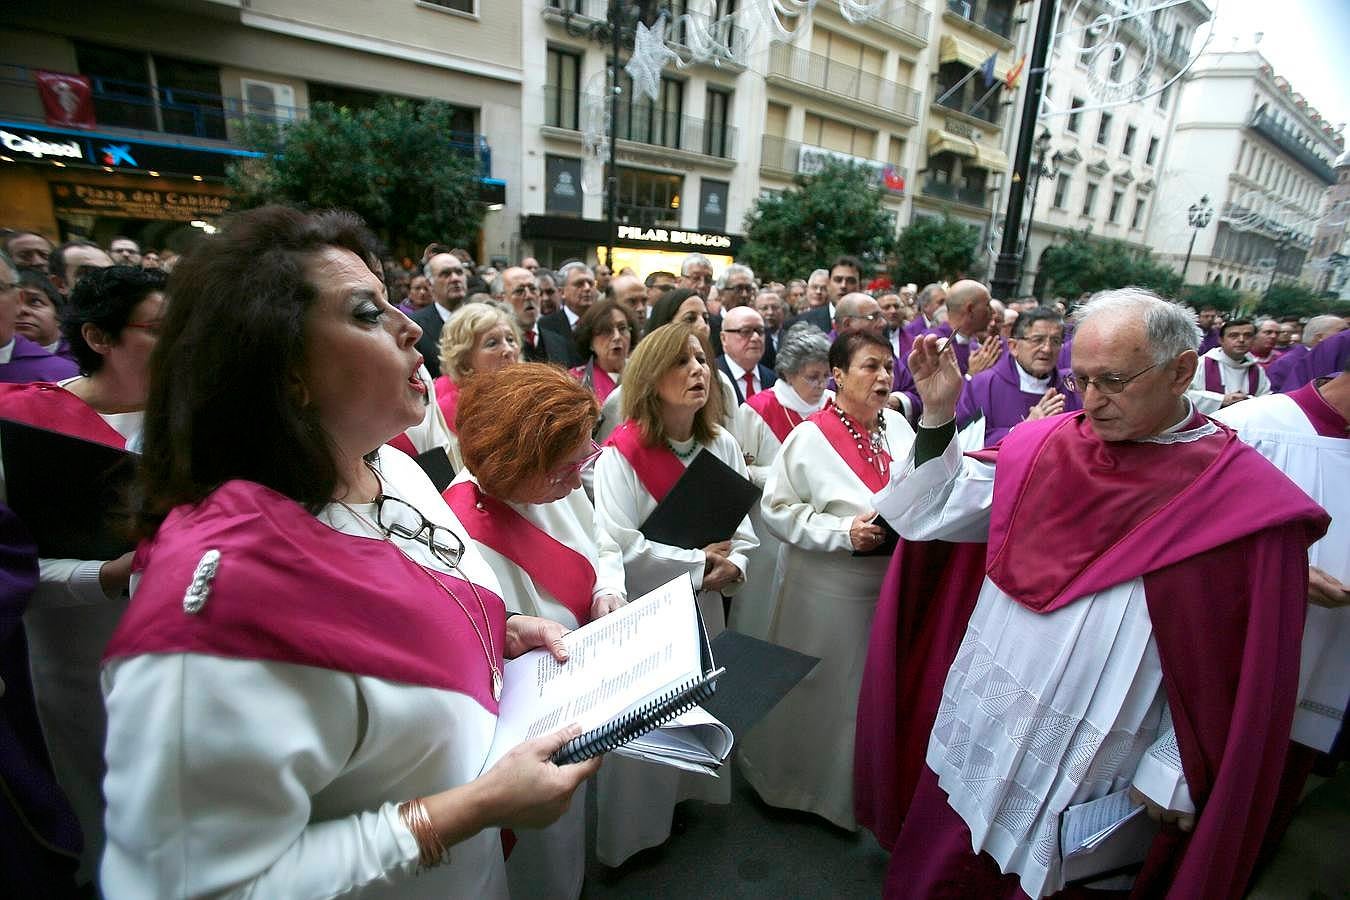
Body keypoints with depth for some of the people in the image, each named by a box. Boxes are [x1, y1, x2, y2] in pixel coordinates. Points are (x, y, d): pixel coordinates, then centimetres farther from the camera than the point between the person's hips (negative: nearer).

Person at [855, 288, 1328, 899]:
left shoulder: (1245, 498, -13)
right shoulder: (1041, 445, -4)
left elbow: (1230, 663, -10)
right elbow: (937, 513, -1)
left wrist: (1171, 774, -8)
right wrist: (938, 414, -11)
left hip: (1083, 776, -3)